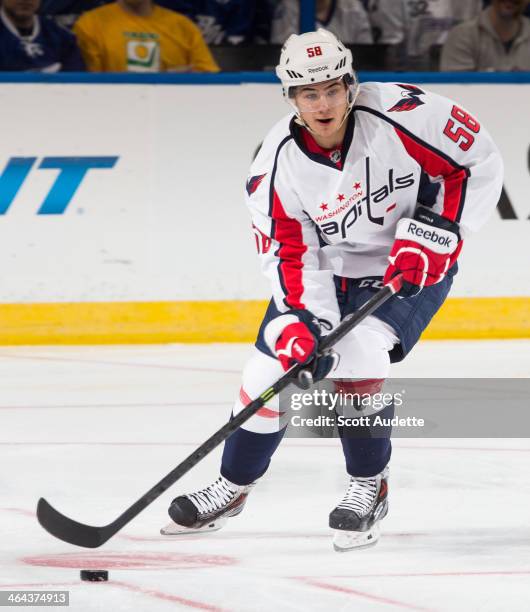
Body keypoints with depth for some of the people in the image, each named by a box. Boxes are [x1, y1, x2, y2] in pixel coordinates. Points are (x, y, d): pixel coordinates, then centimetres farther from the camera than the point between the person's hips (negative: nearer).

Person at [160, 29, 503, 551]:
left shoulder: (400, 114, -26)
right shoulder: (279, 160, -17)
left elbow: (477, 164, -18)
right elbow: (288, 251, -13)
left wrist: (431, 234, -23)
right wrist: (305, 322, -27)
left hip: (415, 266, -4)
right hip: (326, 270, 4)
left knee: (355, 362, -24)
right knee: (271, 369, 0)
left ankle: (369, 486, -2)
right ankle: (233, 487, 24)